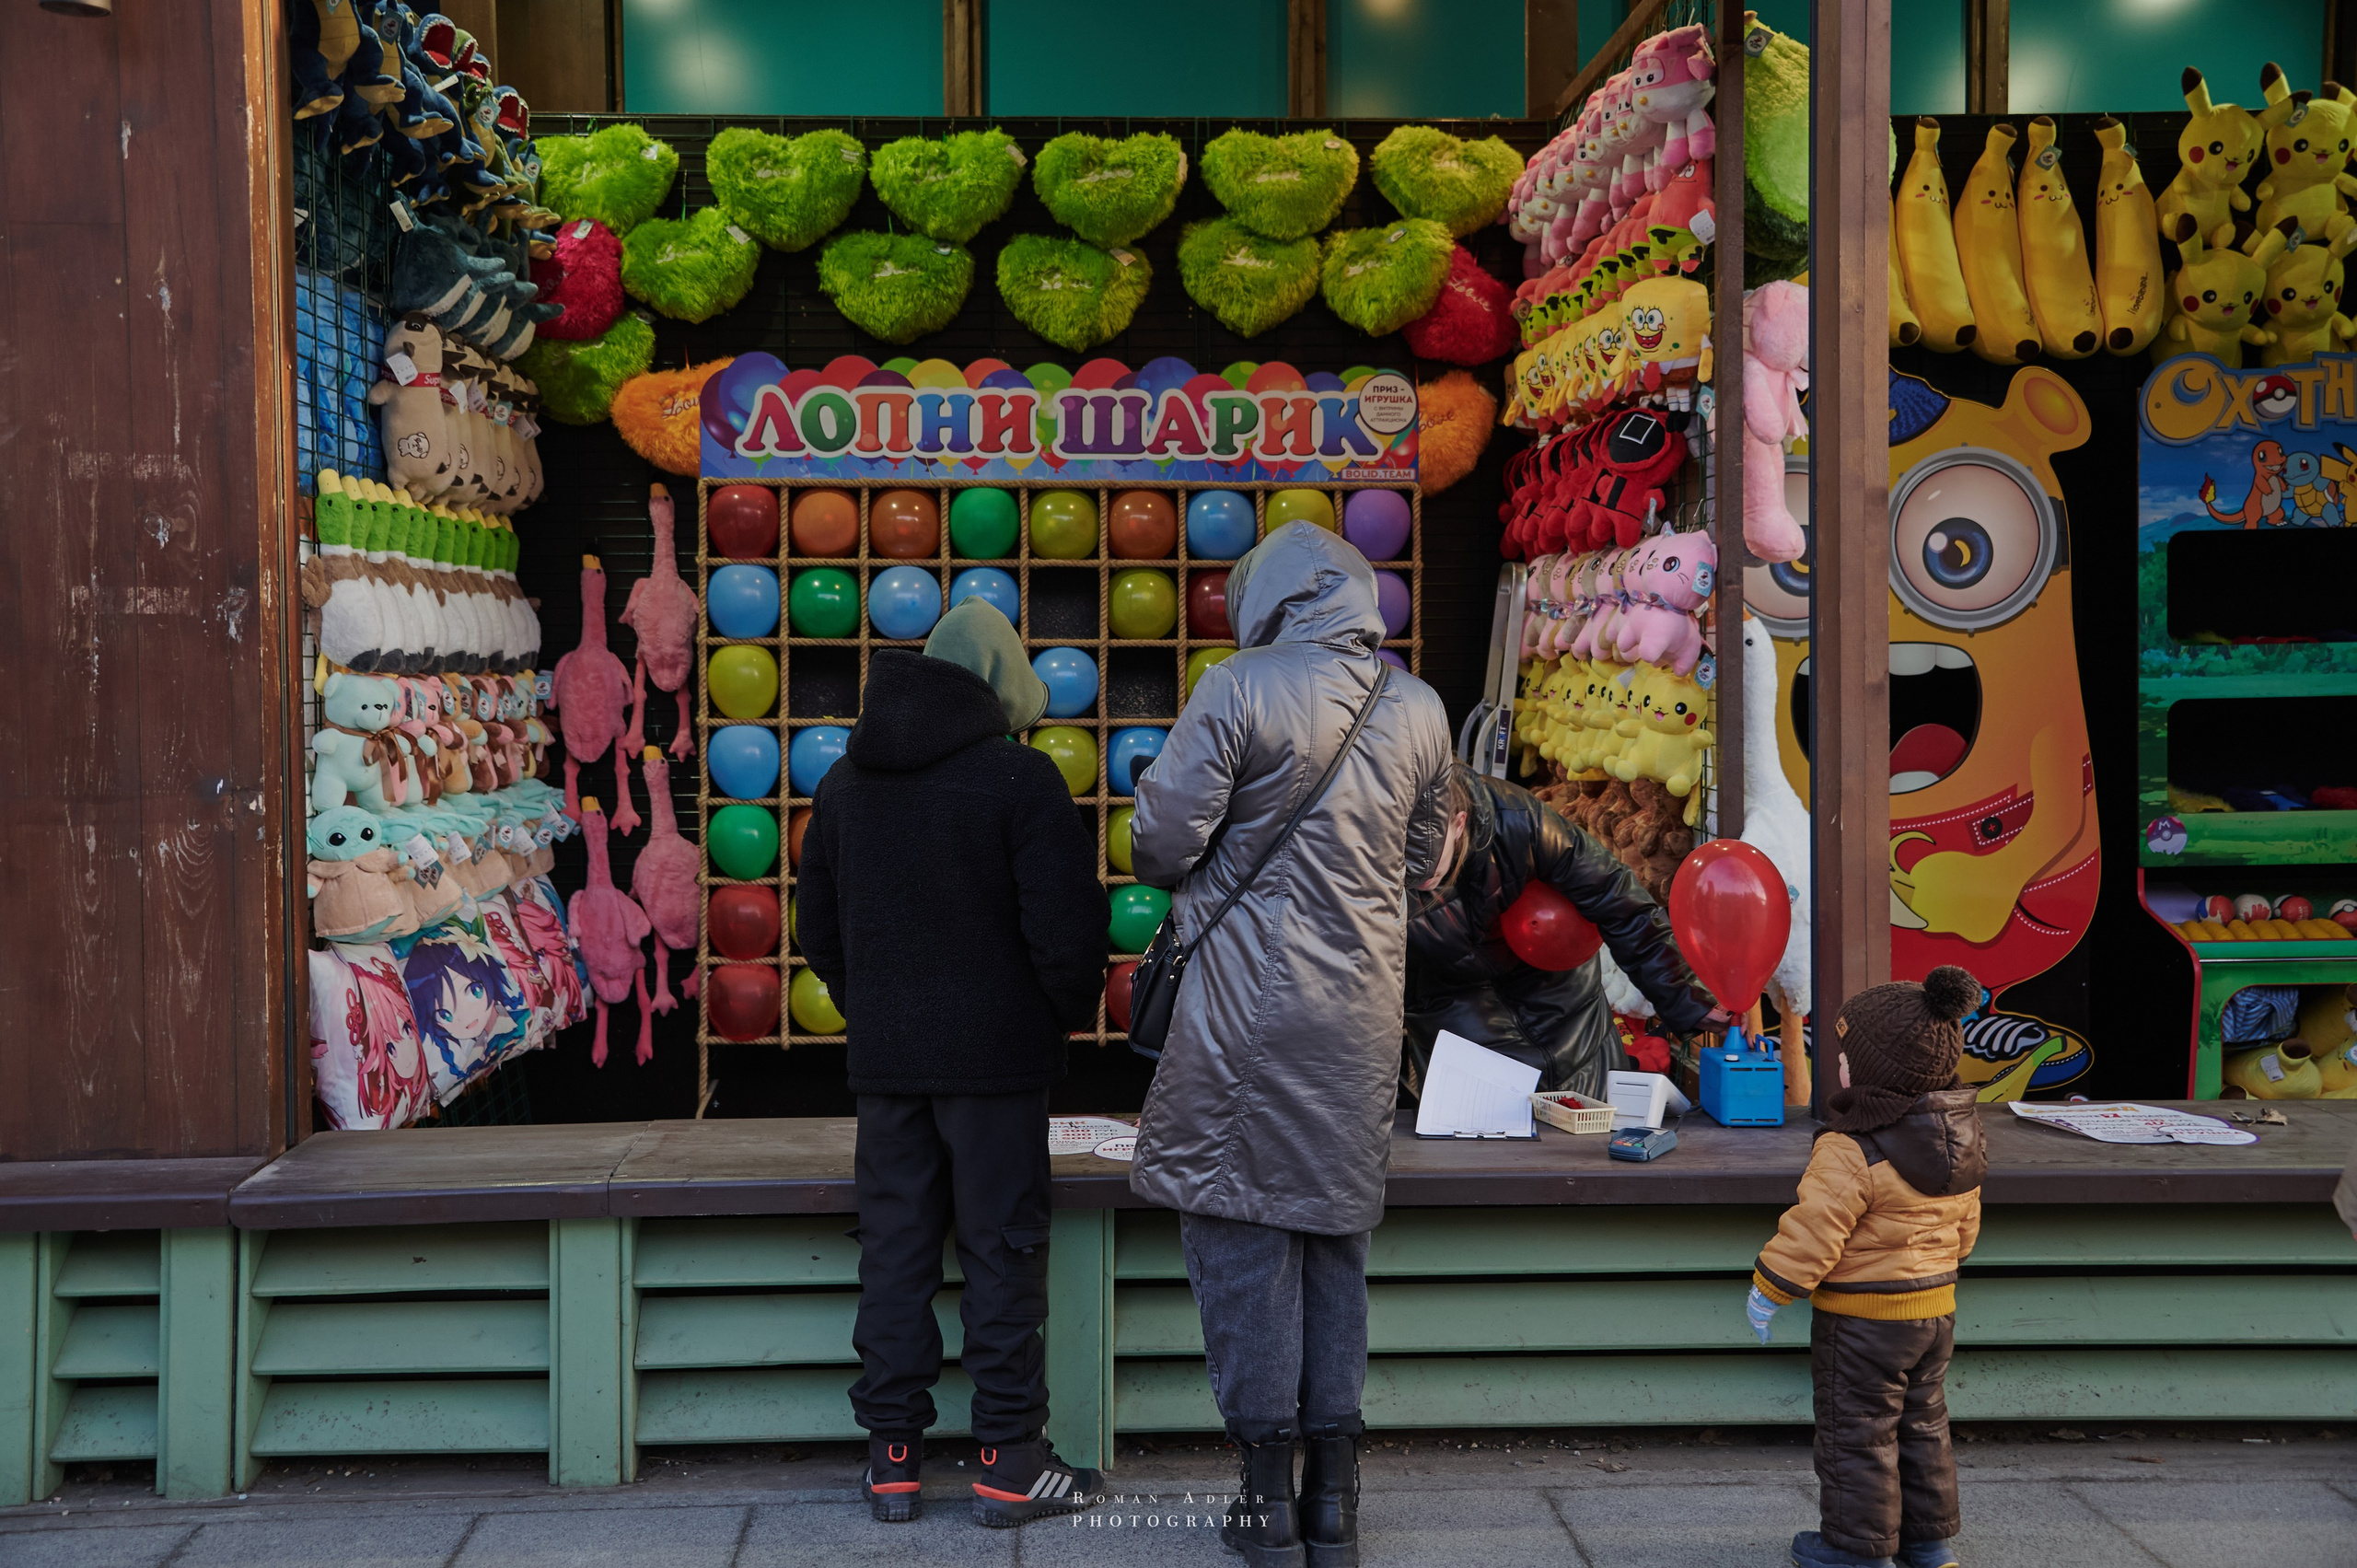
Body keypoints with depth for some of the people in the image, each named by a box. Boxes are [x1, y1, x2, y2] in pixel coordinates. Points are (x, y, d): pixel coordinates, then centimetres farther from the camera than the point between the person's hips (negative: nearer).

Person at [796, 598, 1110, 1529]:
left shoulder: (844, 782, 9)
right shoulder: (1019, 777, -10)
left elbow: (817, 929, 15)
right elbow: (1066, 929, -14)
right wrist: (1071, 1016, 4)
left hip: (883, 1058, 5)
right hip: (994, 1053, -5)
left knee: (895, 1250, 11)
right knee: (1001, 1252, 3)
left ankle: (892, 1455, 16)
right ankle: (1010, 1463, 8)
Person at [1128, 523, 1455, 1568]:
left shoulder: (1239, 690, -10)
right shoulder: (1418, 708, 6)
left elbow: (1161, 840, -10)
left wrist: (1193, 873, 11)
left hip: (1248, 1002, -5)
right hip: (1361, 1010, 5)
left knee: (1242, 1225, 4)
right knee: (1336, 1229, 13)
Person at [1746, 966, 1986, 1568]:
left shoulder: (1850, 1152, -25)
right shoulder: (1962, 1137, 1)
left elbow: (1812, 1232, -23)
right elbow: (1965, 1226, 13)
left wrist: (1768, 1289, -10)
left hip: (1862, 1319, -8)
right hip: (1936, 1308, 8)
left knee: (1856, 1431, 5)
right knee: (1922, 1425, 20)